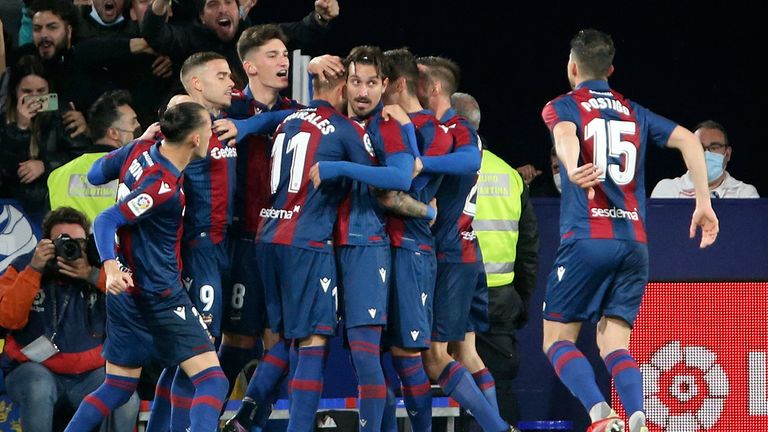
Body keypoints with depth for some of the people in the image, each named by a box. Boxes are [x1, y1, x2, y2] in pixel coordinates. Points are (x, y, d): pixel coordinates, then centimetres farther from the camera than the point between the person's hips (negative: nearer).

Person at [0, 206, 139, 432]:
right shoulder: (23, 268, -1)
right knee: (40, 388, -37)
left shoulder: (98, 270, 3)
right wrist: (34, 271, -21)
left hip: (88, 375, 2)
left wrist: (93, 276, -21)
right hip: (35, 369, -2)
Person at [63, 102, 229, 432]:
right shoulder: (164, 186, -22)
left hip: (127, 292, 9)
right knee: (212, 380, -11)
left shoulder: (140, 151, 0)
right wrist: (110, 266, -38)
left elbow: (95, 174, 16)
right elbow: (106, 221, -26)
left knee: (118, 387, 18)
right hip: (160, 296, -9)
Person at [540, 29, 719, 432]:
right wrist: (704, 204, 6)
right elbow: (688, 140, 8)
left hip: (586, 238, -4)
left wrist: (572, 170, -40)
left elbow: (565, 133, -18)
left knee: (557, 339, 6)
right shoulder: (634, 112, 19)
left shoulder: (562, 107, 6)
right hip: (634, 242, 4)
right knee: (613, 344, 6)